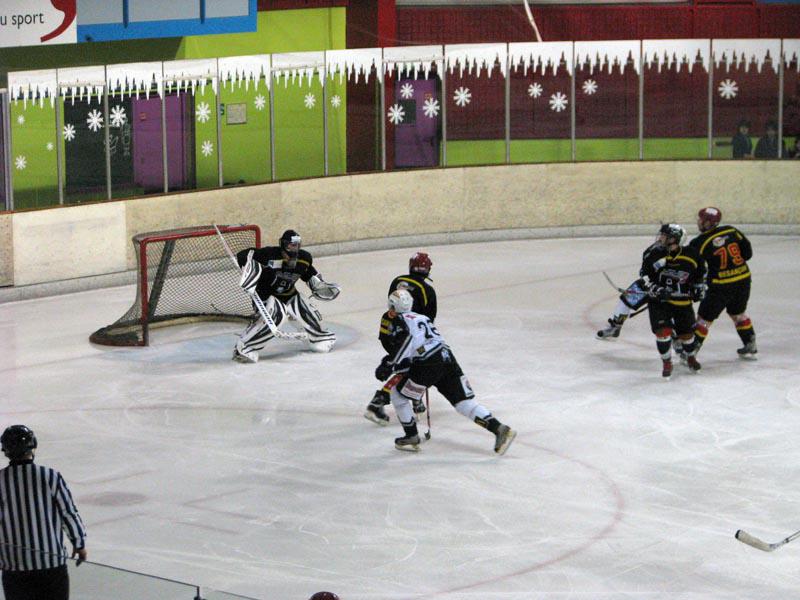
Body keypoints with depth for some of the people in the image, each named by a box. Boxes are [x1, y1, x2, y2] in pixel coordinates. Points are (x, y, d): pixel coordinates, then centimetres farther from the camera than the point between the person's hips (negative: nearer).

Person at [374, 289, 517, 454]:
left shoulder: (400, 320, 5)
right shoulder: (421, 318, 30)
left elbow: (408, 340, -16)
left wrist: (388, 366, -13)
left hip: (429, 365, -8)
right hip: (448, 359, 8)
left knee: (397, 394, 11)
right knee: (465, 402, 4)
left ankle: (412, 438, 14)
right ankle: (499, 429, -10)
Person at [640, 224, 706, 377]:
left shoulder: (691, 255, -8)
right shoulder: (655, 256, -14)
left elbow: (700, 272, 12)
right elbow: (645, 279, -8)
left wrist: (699, 287, 5)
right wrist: (656, 290, -20)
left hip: (683, 302, 2)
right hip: (659, 302, -2)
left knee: (687, 333, 9)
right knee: (663, 331, -16)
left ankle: (690, 357, 40)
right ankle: (666, 363, 5)